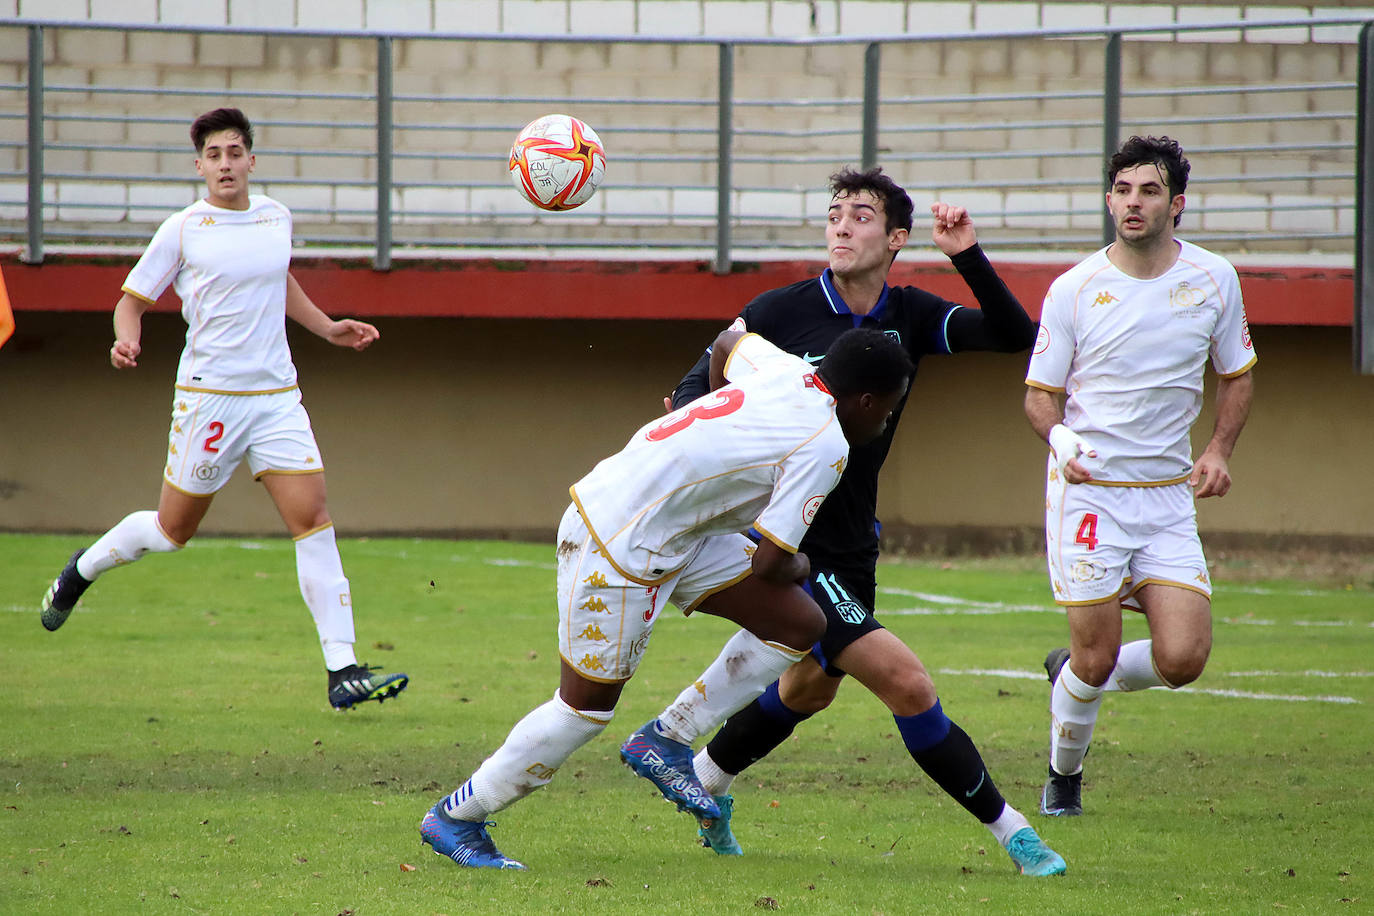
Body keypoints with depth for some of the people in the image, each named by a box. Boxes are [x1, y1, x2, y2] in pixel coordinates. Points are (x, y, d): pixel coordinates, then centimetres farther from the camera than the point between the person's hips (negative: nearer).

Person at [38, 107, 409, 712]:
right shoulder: (183, 231, -7)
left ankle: (343, 671, -11)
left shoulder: (276, 219, 8)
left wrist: (329, 328, 22)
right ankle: (83, 569, 38)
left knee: (313, 518, -9)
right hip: (208, 395, -4)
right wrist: (127, 341, -21)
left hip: (276, 395, 4)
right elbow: (132, 299, 0)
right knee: (173, 530, 7)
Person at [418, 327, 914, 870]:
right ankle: (454, 819, 15)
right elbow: (769, 565, -15)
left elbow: (727, 344, 29)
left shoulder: (786, 371, 5)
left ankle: (663, 744, 12)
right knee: (587, 707, 0)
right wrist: (799, 567, 8)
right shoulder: (825, 448, -19)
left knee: (799, 623, 5)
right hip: (619, 545, -10)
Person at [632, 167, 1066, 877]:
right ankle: (1010, 830, -7)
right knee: (907, 685, -15)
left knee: (810, 686, 28)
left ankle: (706, 785, 50)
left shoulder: (909, 317, 1)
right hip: (790, 545, -7)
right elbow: (695, 391, -4)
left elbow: (1015, 336, -10)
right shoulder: (779, 313, -11)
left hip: (851, 545, 7)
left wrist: (969, 257, -22)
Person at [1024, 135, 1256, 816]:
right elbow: (1040, 394, 3)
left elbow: (1237, 376, 16)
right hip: (1087, 490, -3)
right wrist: (1060, 439, -19)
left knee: (1182, 658, -9)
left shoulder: (1214, 280, 2)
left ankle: (1073, 673, 22)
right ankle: (1064, 777, 22)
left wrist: (1218, 450, -1)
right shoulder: (1073, 290, -5)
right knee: (1096, 662, -6)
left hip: (1169, 495, 3)